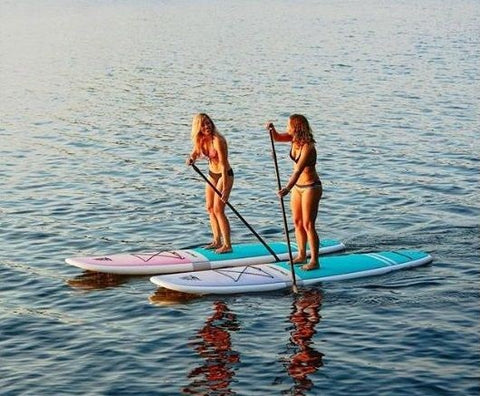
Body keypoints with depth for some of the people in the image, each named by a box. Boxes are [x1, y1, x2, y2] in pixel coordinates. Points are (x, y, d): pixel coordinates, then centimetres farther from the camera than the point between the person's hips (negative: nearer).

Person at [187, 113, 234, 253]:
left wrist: (225, 188, -33)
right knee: (210, 208, 13)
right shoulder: (200, 139, -5)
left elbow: (223, 165, -29)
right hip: (212, 174, 8)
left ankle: (227, 245, -4)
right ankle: (217, 241, 25)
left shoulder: (217, 140, -27)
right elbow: (194, 153, 11)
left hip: (224, 174, -8)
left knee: (218, 209, -11)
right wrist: (191, 159, -15)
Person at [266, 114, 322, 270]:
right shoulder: (294, 138, -2)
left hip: (311, 187, -9)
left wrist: (287, 188, -46)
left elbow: (298, 170, -36)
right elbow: (277, 138, 12)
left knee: (308, 225, -7)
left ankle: (314, 261, 0)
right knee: (297, 222, 13)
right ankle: (302, 255, 26)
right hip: (297, 186, 9)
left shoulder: (308, 147, -27)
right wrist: (272, 128, -10)